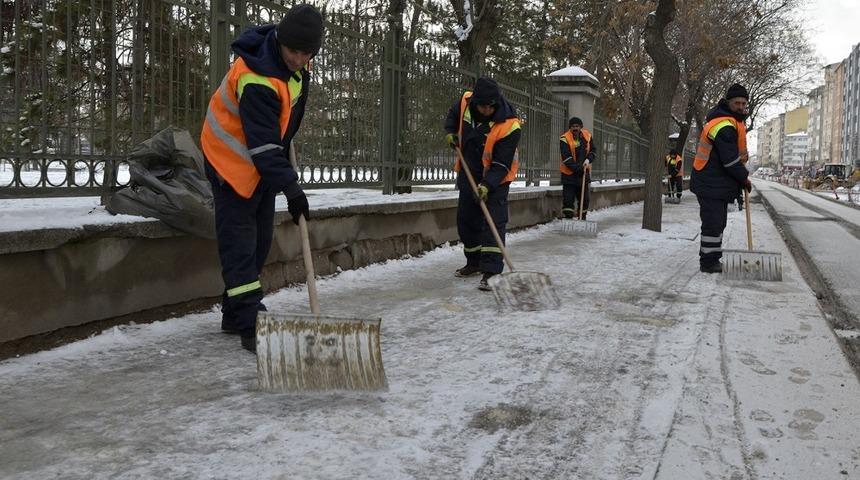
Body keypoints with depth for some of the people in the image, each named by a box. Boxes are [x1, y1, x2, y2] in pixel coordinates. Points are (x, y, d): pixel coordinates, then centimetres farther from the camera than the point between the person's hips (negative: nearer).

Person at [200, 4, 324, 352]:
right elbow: (263, 144, -33)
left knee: (260, 239, 12)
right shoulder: (256, 80, -32)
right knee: (239, 241, -11)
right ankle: (250, 325, -12)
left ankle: (236, 313, 23)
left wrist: (285, 144, 16)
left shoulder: (294, 62, -6)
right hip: (233, 158, -9)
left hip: (264, 159, 9)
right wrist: (290, 188, -34)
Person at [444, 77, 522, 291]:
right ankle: (474, 262, 30)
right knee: (466, 220, 13)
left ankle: (491, 271, -16)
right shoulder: (465, 101, -15)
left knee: (494, 221, -15)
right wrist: (450, 132, -5)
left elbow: (501, 164, -28)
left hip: (496, 177, -6)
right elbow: (453, 114, 11)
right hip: (469, 174, 6)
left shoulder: (509, 126, -29)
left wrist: (487, 185, -38)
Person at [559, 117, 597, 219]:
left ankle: (582, 219, 24)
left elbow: (592, 150, 14)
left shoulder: (587, 136, 3)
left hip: (584, 172, 5)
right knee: (568, 199, -8)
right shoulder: (565, 139, -14)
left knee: (585, 198, 11)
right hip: (569, 173, -5)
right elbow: (566, 159, -19)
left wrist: (588, 159, -6)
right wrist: (578, 168, -24)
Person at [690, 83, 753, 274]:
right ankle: (708, 262, -3)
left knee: (718, 223, 16)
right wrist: (744, 179, -8)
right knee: (713, 223, -9)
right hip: (711, 185, -11)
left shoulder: (733, 120, 13)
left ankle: (713, 260, 24)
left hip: (718, 184, 11)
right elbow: (731, 160, -21)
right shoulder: (724, 127, -22)